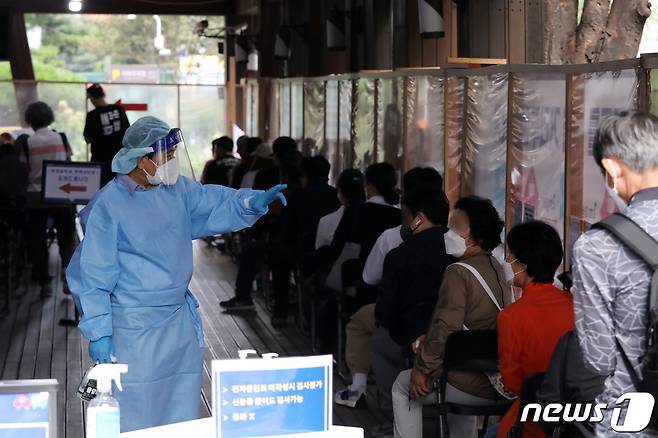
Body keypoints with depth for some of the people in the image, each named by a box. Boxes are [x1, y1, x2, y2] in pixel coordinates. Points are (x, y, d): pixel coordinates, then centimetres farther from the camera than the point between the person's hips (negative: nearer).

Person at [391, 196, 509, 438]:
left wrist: (422, 368, -11)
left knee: (403, 385, 16)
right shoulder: (496, 268, 7)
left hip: (470, 387, -8)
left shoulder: (458, 273, -18)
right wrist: (430, 339, 17)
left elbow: (445, 328, -23)